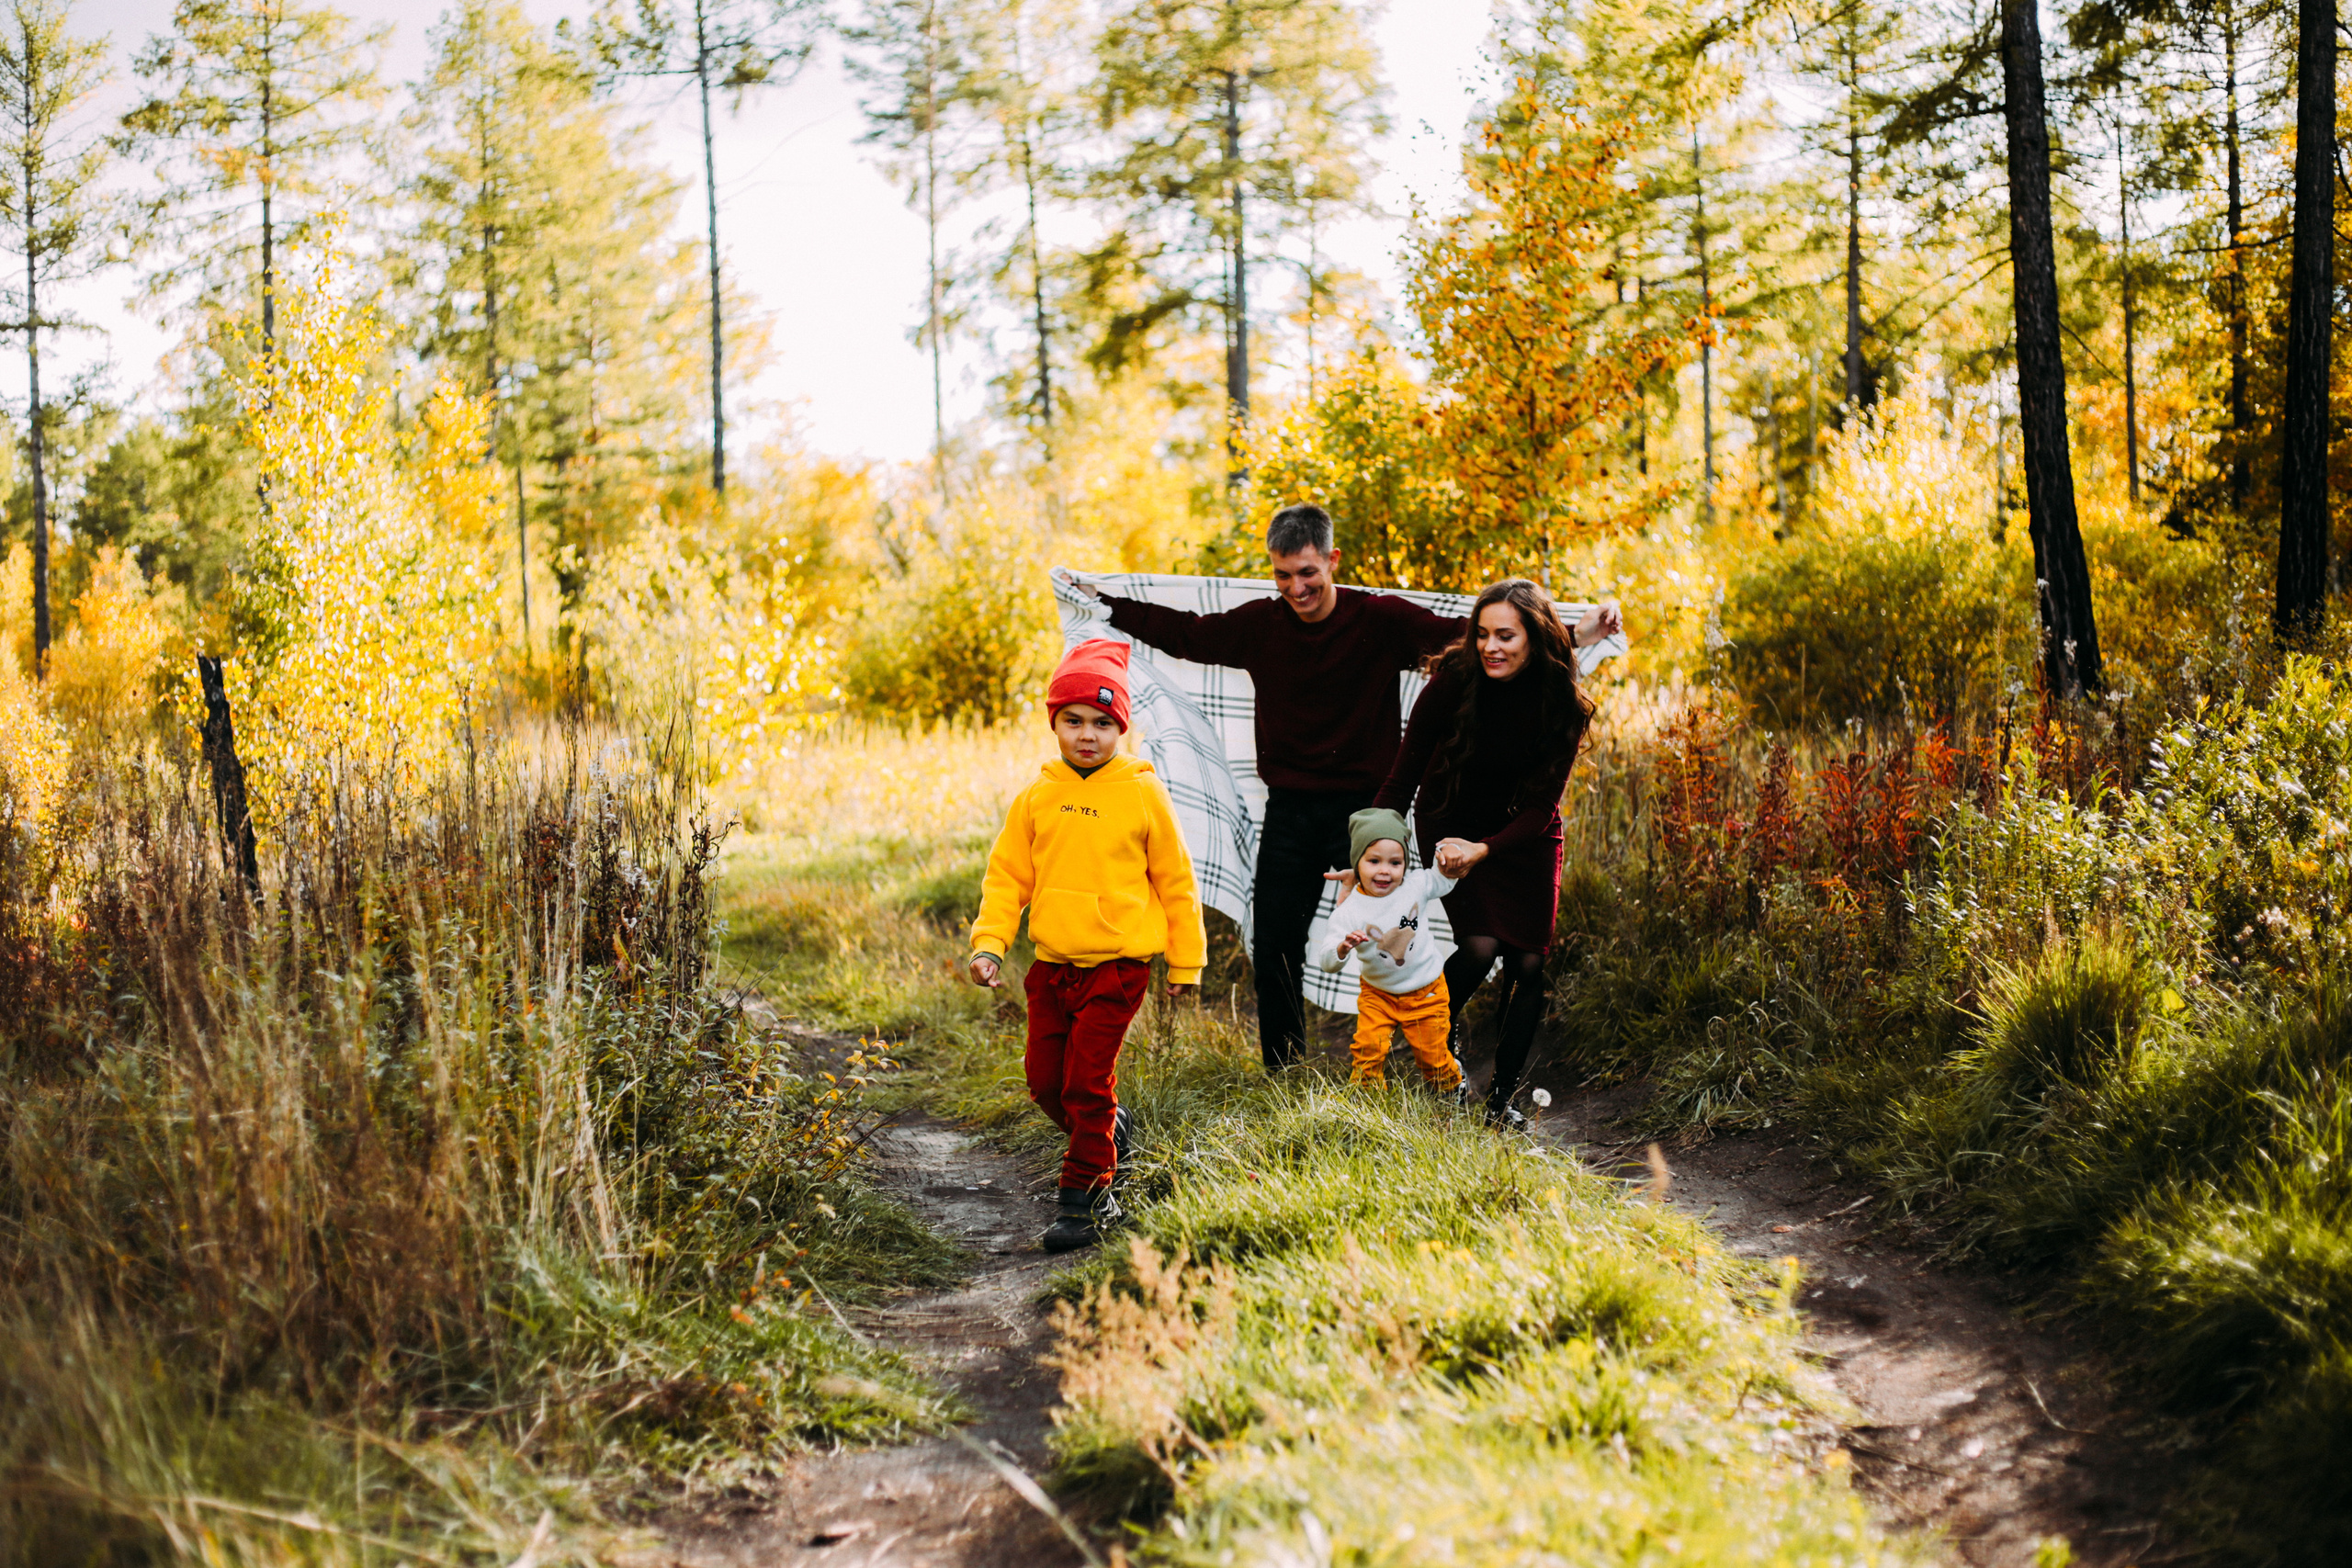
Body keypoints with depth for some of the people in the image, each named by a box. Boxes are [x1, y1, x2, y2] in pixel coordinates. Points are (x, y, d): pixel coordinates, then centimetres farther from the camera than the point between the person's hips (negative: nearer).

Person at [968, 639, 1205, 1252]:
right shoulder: (1036, 798, 4)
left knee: (1086, 1082, -7)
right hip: (1052, 964, 4)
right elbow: (1008, 875, 8)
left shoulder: (1142, 793, -3)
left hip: (1117, 964, -4)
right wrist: (989, 942, -5)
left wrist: (1185, 961, 4)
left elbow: (1174, 879, 2)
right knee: (1044, 1078, 9)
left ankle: (1083, 1197, 6)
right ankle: (1111, 1133, 37)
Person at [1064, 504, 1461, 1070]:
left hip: (1365, 805, -4)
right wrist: (1104, 601, 20)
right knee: (1274, 949, 7)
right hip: (1290, 810, 4)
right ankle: (1282, 1078, 20)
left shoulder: (1381, 619, -9)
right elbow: (1184, 632, 16)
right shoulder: (1260, 625, 2)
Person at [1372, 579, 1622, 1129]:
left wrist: (1484, 851, -29)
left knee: (1528, 964, -5)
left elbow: (1543, 805, -15)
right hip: (1452, 823, -2)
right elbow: (1404, 776, -17)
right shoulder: (1453, 683, -24)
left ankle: (1502, 1098, 11)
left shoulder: (1562, 703, -19)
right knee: (1479, 946, -19)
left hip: (1525, 836, 2)